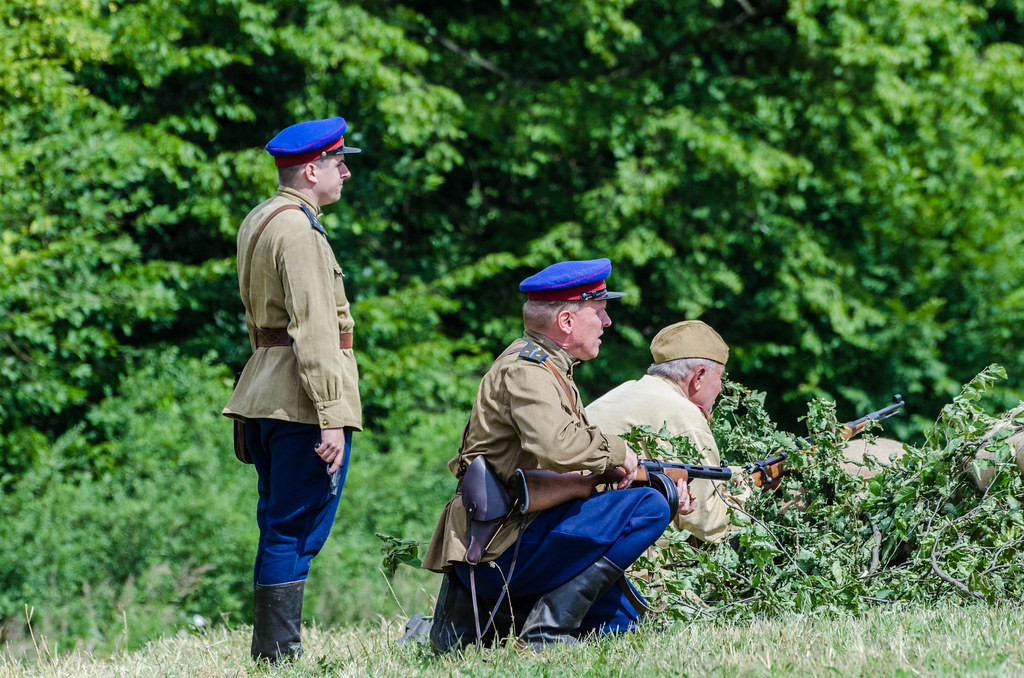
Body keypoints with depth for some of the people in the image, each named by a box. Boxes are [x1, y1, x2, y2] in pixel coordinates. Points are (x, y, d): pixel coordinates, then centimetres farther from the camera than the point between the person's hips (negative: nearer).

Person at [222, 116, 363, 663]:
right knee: (296, 532, -7)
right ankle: (279, 653, -7)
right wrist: (330, 417, -21)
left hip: (264, 397, 10)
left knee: (279, 530, 12)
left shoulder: (256, 222, 17)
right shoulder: (298, 229, -14)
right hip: (300, 399, -10)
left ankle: (268, 653, 15)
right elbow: (313, 330, -20)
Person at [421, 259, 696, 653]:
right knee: (648, 508, -17)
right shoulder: (526, 370, -13)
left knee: (621, 616, 21)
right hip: (500, 549, -11)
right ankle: (546, 629, -18)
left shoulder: (549, 368, 21)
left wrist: (661, 484, 8)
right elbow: (557, 448, -32)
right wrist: (617, 450, -14)